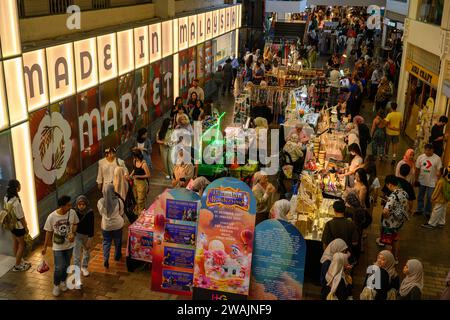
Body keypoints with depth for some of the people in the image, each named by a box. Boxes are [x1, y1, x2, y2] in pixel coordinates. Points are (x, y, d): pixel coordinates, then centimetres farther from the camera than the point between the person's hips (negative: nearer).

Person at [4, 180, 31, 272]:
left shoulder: (6, 198, -8)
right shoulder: (16, 203, -34)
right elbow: (21, 217, -23)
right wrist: (26, 228, -10)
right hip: (18, 226, -8)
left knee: (15, 243, 23)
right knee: (22, 245, 10)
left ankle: (19, 261, 40)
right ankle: (17, 266, 22)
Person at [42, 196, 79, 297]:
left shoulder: (72, 213, -17)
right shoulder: (51, 217, -22)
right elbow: (49, 232, -8)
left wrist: (73, 233, -18)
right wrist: (45, 247, 1)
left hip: (69, 245, 3)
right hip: (57, 247, -3)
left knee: (66, 265, 18)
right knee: (59, 268, -4)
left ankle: (63, 281, 45)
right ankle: (56, 285, 24)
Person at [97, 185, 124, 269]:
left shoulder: (100, 202, -15)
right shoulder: (119, 201, -17)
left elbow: (101, 213, 1)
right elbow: (121, 213, -3)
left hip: (106, 225, 0)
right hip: (117, 224, 0)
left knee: (106, 242, 14)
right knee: (117, 241, 20)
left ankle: (106, 259, 2)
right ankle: (117, 256, 37)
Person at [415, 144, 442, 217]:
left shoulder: (437, 158, -12)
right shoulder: (420, 157, -4)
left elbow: (438, 170, -8)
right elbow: (417, 169, 2)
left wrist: (437, 181, -9)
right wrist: (416, 179, 4)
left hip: (432, 182, -3)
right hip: (422, 181, 3)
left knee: (429, 198, 6)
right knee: (420, 196, 16)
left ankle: (427, 212, 21)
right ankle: (420, 209, 33)